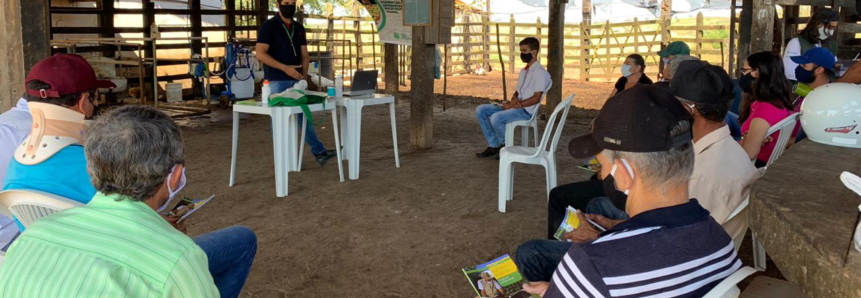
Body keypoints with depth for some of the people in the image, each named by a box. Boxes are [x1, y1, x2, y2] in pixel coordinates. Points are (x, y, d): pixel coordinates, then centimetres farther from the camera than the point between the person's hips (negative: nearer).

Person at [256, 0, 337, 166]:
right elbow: (260, 54, -13)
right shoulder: (268, 26, -5)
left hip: (296, 81, 5)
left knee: (305, 116, 7)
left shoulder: (299, 28, 13)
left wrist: (304, 75, -2)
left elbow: (304, 54, 15)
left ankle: (319, 152, 10)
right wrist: (285, 68, -21)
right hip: (277, 82, -5)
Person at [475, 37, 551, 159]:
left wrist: (515, 104, -19)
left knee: (496, 117, -33)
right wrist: (513, 99, -6)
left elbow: (536, 98, -17)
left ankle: (504, 146, -6)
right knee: (480, 110, -3)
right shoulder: (524, 71, 20)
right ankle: (493, 145, -3)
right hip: (514, 107, 9)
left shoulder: (540, 72, -10)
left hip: (526, 110, -9)